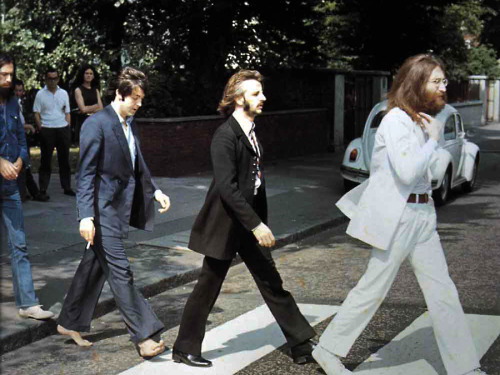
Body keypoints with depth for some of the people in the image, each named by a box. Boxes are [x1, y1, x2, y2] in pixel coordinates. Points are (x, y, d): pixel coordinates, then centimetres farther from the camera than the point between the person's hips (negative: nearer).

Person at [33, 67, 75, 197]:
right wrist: (41, 129, -8)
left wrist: (67, 128, 3)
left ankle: (67, 187, 13)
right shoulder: (40, 94, 0)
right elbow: (36, 114, 0)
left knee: (64, 159, 7)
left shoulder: (63, 93, 10)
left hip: (63, 129, 3)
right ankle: (43, 189, 5)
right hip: (46, 130, -3)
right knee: (46, 160, 1)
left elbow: (67, 113, 13)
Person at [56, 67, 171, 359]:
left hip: (121, 208, 9)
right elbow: (86, 173, -15)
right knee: (120, 271, -6)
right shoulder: (96, 124, -13)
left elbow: (137, 165, 21)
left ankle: (70, 323, 29)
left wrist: (155, 190, 6)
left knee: (95, 266, 16)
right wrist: (86, 215, -21)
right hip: (104, 210, -9)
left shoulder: (130, 125, 12)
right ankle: (144, 335, -3)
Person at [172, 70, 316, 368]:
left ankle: (303, 345, 19)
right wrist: (256, 224, -25)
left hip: (251, 222, 8)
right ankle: (185, 349, 22)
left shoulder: (252, 132, 8)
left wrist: (262, 221, 10)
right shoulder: (225, 136, -18)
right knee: (208, 288, 5)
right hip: (225, 224, -8)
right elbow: (227, 187, -24)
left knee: (272, 283, 11)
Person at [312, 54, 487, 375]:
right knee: (373, 290, 2)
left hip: (422, 216, 8)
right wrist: (434, 139, -15)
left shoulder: (422, 119, 14)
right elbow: (407, 171, -24)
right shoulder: (397, 120, -14)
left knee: (444, 293, 7)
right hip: (396, 217, -8)